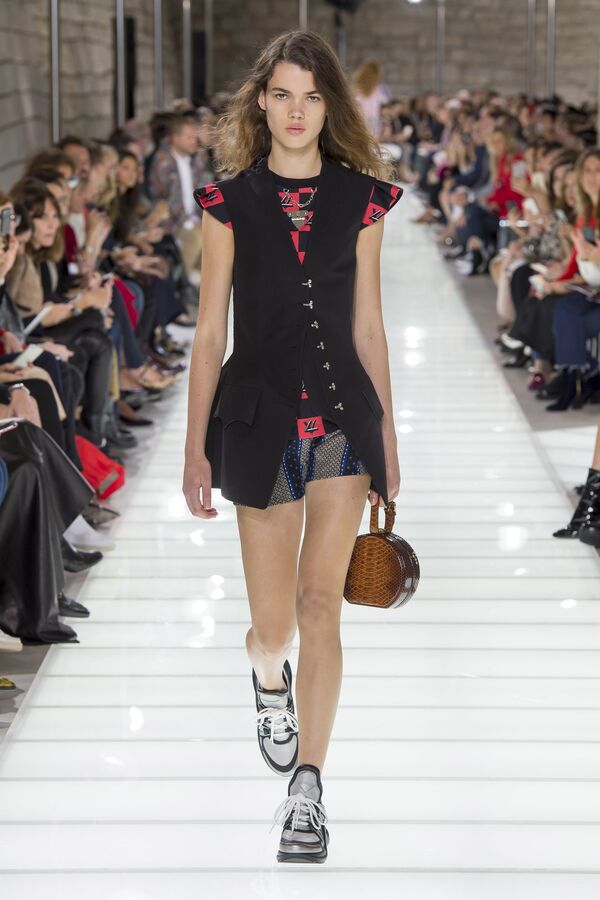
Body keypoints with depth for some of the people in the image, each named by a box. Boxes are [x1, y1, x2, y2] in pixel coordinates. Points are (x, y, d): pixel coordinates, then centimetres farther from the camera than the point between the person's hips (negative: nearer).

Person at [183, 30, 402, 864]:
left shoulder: (360, 199, 5)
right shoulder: (229, 201, 1)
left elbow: (368, 329, 9)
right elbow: (209, 333, 2)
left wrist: (388, 441, 10)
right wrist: (196, 449, 0)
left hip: (344, 418, 0)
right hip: (260, 419, 0)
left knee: (320, 603, -9)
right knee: (274, 622, 6)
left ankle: (307, 788, -6)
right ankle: (269, 677, 43)